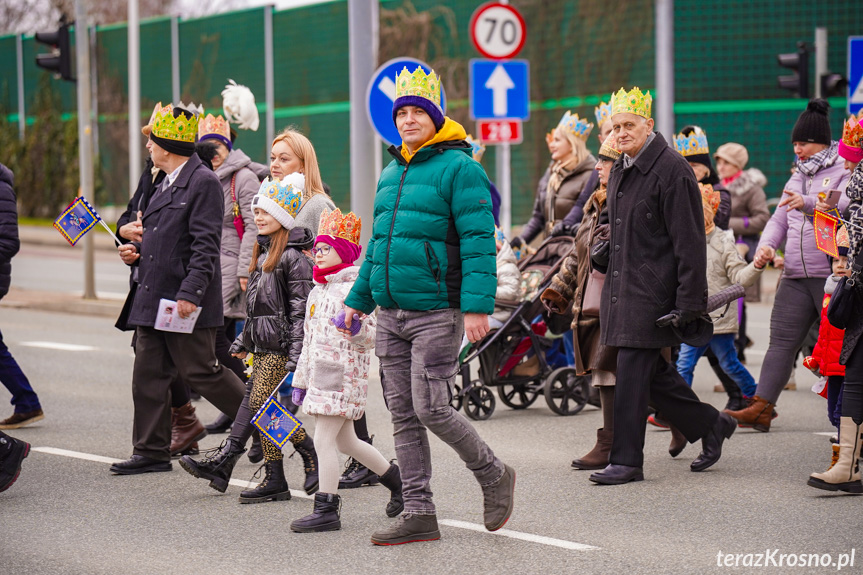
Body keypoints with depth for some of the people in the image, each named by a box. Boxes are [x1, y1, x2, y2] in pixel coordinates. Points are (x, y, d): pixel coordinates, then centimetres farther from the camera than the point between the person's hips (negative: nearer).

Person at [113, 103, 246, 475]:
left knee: (199, 372, -4)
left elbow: (205, 246, -18)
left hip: (186, 303, -9)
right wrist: (136, 251, 8)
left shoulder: (203, 183, -12)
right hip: (153, 298, 9)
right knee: (148, 375, 7)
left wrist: (190, 294, -24)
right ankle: (152, 451, 12)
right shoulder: (166, 185, 17)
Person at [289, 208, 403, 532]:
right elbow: (309, 340, 24)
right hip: (320, 377, 9)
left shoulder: (353, 289, -9)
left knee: (324, 440, -10)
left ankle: (327, 509, -6)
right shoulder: (317, 293, 18)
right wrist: (300, 381, 24)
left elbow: (372, 335, -13)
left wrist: (356, 326, -34)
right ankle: (395, 478, 31)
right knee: (345, 441, 15)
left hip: (345, 374, -9)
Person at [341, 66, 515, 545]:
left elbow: (478, 241, -15)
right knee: (403, 415, 7)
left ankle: (493, 476, 12)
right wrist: (358, 300, 19)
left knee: (430, 409, -11)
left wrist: (477, 306, -23)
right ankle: (418, 515, 12)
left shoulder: (458, 167, -8)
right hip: (391, 315, 8)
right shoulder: (390, 174, 16)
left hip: (436, 312, -8)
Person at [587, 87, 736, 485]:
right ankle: (711, 425, 28)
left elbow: (689, 241, -15)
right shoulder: (620, 171, 15)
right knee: (653, 371, 11)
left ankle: (626, 460, -3)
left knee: (632, 370, -9)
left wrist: (689, 302, -18)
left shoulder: (671, 170, -13)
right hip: (623, 285, 9)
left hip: (652, 289, -9)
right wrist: (603, 256, 12)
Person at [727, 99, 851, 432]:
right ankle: (761, 408, -5)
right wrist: (767, 244, 1)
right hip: (796, 276, 7)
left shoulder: (846, 171, -2)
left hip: (833, 275, -6)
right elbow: (780, 219, 21)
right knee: (782, 340, -1)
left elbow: (848, 205, -20)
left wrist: (809, 203, -35)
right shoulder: (798, 176, 21)